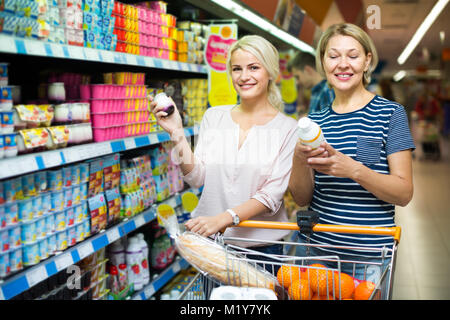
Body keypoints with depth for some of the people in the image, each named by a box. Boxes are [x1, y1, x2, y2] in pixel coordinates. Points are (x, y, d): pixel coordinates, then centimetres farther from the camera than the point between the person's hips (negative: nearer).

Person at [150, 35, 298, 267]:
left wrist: (225, 218, -25)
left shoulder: (287, 128, -6)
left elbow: (272, 194, -13)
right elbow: (197, 178, 0)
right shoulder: (214, 117, 5)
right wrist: (177, 133, -11)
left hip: (262, 246, -2)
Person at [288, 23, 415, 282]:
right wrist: (300, 159, -16)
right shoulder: (314, 121, 7)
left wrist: (354, 169, -25)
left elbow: (404, 193, -9)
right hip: (314, 249, 3)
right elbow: (302, 199, 4)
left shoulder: (390, 113, -3)